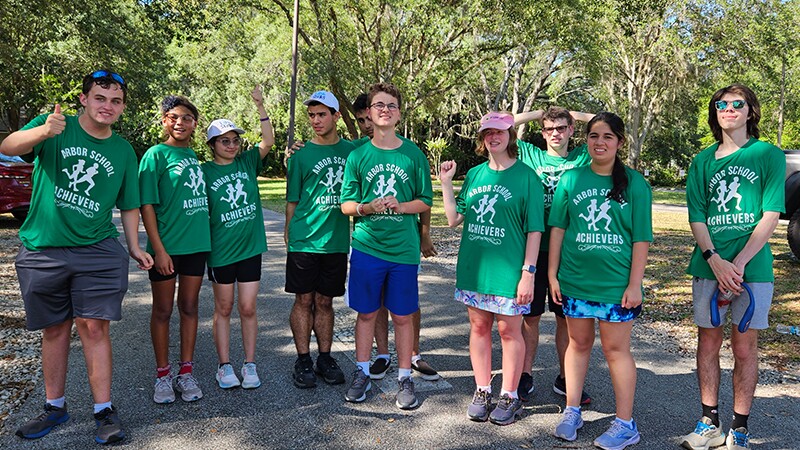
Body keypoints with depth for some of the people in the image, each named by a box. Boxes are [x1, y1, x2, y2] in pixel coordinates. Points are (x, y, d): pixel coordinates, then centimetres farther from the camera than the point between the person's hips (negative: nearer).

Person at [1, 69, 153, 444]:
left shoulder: (123, 151, 7)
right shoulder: (56, 127, -1)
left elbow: (129, 205, 15)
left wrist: (134, 247, 7)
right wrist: (44, 131, -40)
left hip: (98, 250, 1)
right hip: (43, 250, 0)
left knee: (94, 327, -3)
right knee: (55, 329, 10)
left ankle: (104, 411, 5)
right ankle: (55, 407, 25)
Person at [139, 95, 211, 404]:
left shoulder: (194, 155, 9)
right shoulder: (156, 155, -7)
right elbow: (147, 205, -11)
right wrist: (158, 248, -16)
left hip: (196, 244, 5)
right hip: (166, 247, -5)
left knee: (189, 307, 12)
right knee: (163, 311, 8)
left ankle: (186, 373, 23)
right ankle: (163, 376, 21)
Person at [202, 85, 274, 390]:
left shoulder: (247, 162, 5)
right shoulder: (205, 171, -3)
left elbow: (268, 141, -9)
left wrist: (260, 106, -17)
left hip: (250, 247, 2)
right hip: (220, 250, -2)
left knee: (248, 308, 6)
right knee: (224, 308, 9)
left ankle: (250, 365, 17)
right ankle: (224, 366, 19)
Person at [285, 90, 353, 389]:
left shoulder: (352, 151, 7)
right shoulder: (301, 156, 1)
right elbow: (293, 201, 2)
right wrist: (290, 233, -3)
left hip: (336, 240, 2)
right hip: (304, 241, -2)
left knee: (324, 302, 11)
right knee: (304, 300, 4)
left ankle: (325, 359, 21)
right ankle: (303, 361, 15)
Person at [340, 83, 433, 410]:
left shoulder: (414, 154, 3)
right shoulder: (358, 155, 3)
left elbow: (425, 201, 5)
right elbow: (346, 205, 4)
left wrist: (401, 206, -14)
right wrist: (367, 208, -16)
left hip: (403, 248, 0)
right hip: (366, 246, 0)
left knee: (402, 316, 7)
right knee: (366, 313, 10)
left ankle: (404, 378, 21)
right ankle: (362, 373, 26)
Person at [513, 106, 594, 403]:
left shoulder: (583, 157, 8)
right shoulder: (530, 155, 6)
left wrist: (575, 115, 9)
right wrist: (537, 113, 8)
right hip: (534, 248, -1)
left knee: (566, 318, 10)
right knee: (530, 315, 6)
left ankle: (565, 379, 23)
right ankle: (525, 377, 18)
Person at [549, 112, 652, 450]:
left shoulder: (634, 183, -3)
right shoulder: (571, 179, 3)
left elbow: (641, 238, -3)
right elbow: (558, 228, 5)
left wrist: (635, 284, -7)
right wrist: (552, 273, 1)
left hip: (617, 283, -2)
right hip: (575, 279, 2)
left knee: (616, 348, 5)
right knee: (579, 343, 13)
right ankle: (572, 412, 26)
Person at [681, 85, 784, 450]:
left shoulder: (770, 156, 2)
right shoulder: (703, 161, 10)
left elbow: (770, 217, -5)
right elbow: (696, 217, 4)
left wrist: (737, 264, -14)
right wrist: (715, 260, -11)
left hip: (752, 268, -2)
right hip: (708, 265, 3)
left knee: (744, 348, 4)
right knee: (708, 344, 7)